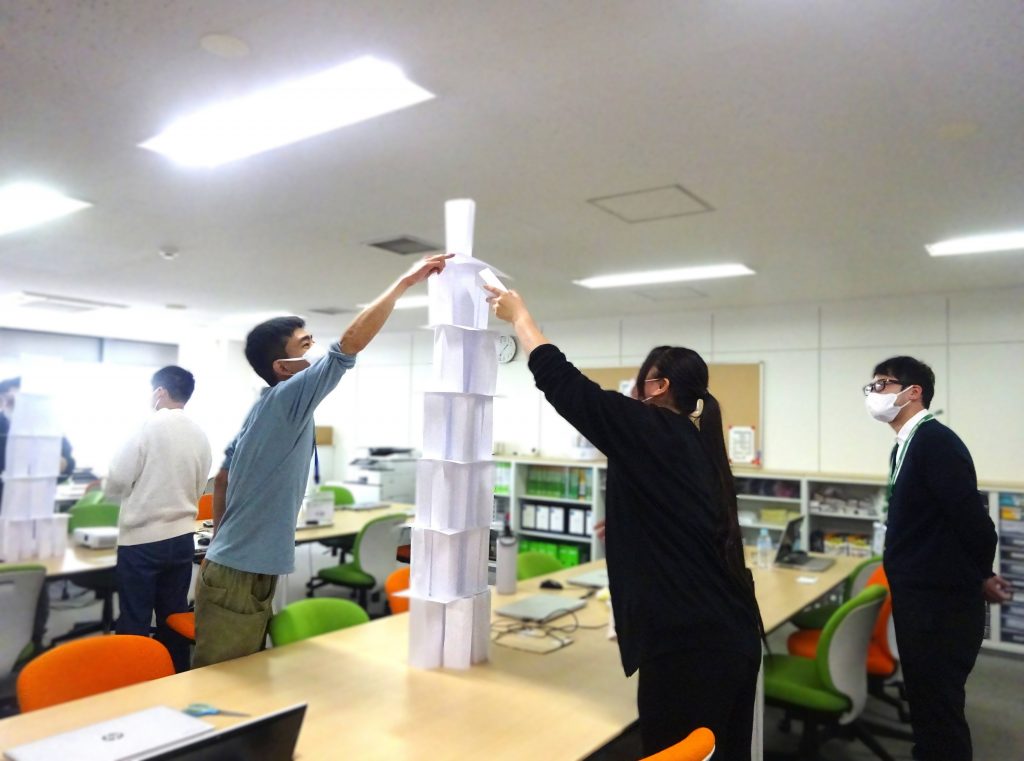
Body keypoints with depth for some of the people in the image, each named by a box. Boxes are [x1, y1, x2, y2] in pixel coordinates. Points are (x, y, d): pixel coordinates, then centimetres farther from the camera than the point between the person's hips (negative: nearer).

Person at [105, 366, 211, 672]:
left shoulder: (148, 427, -13)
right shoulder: (200, 435, 2)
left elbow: (116, 483, -10)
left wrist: (125, 491, 12)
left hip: (142, 539, -5)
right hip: (182, 537, 5)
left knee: (134, 623, 6)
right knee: (174, 618, 15)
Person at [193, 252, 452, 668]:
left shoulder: (268, 408, 11)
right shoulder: (288, 399, -17)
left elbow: (222, 480, 18)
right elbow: (349, 344, -28)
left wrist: (221, 542, 23)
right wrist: (405, 281, -24)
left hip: (235, 568, 10)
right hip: (240, 576, -10)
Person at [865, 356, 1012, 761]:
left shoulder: (934, 439, -18)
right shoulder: (907, 444, 12)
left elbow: (972, 516, -22)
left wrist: (981, 578, -5)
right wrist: (977, 576, 13)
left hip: (941, 604, -9)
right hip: (921, 599, 9)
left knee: (939, 711, 2)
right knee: (927, 706, 20)